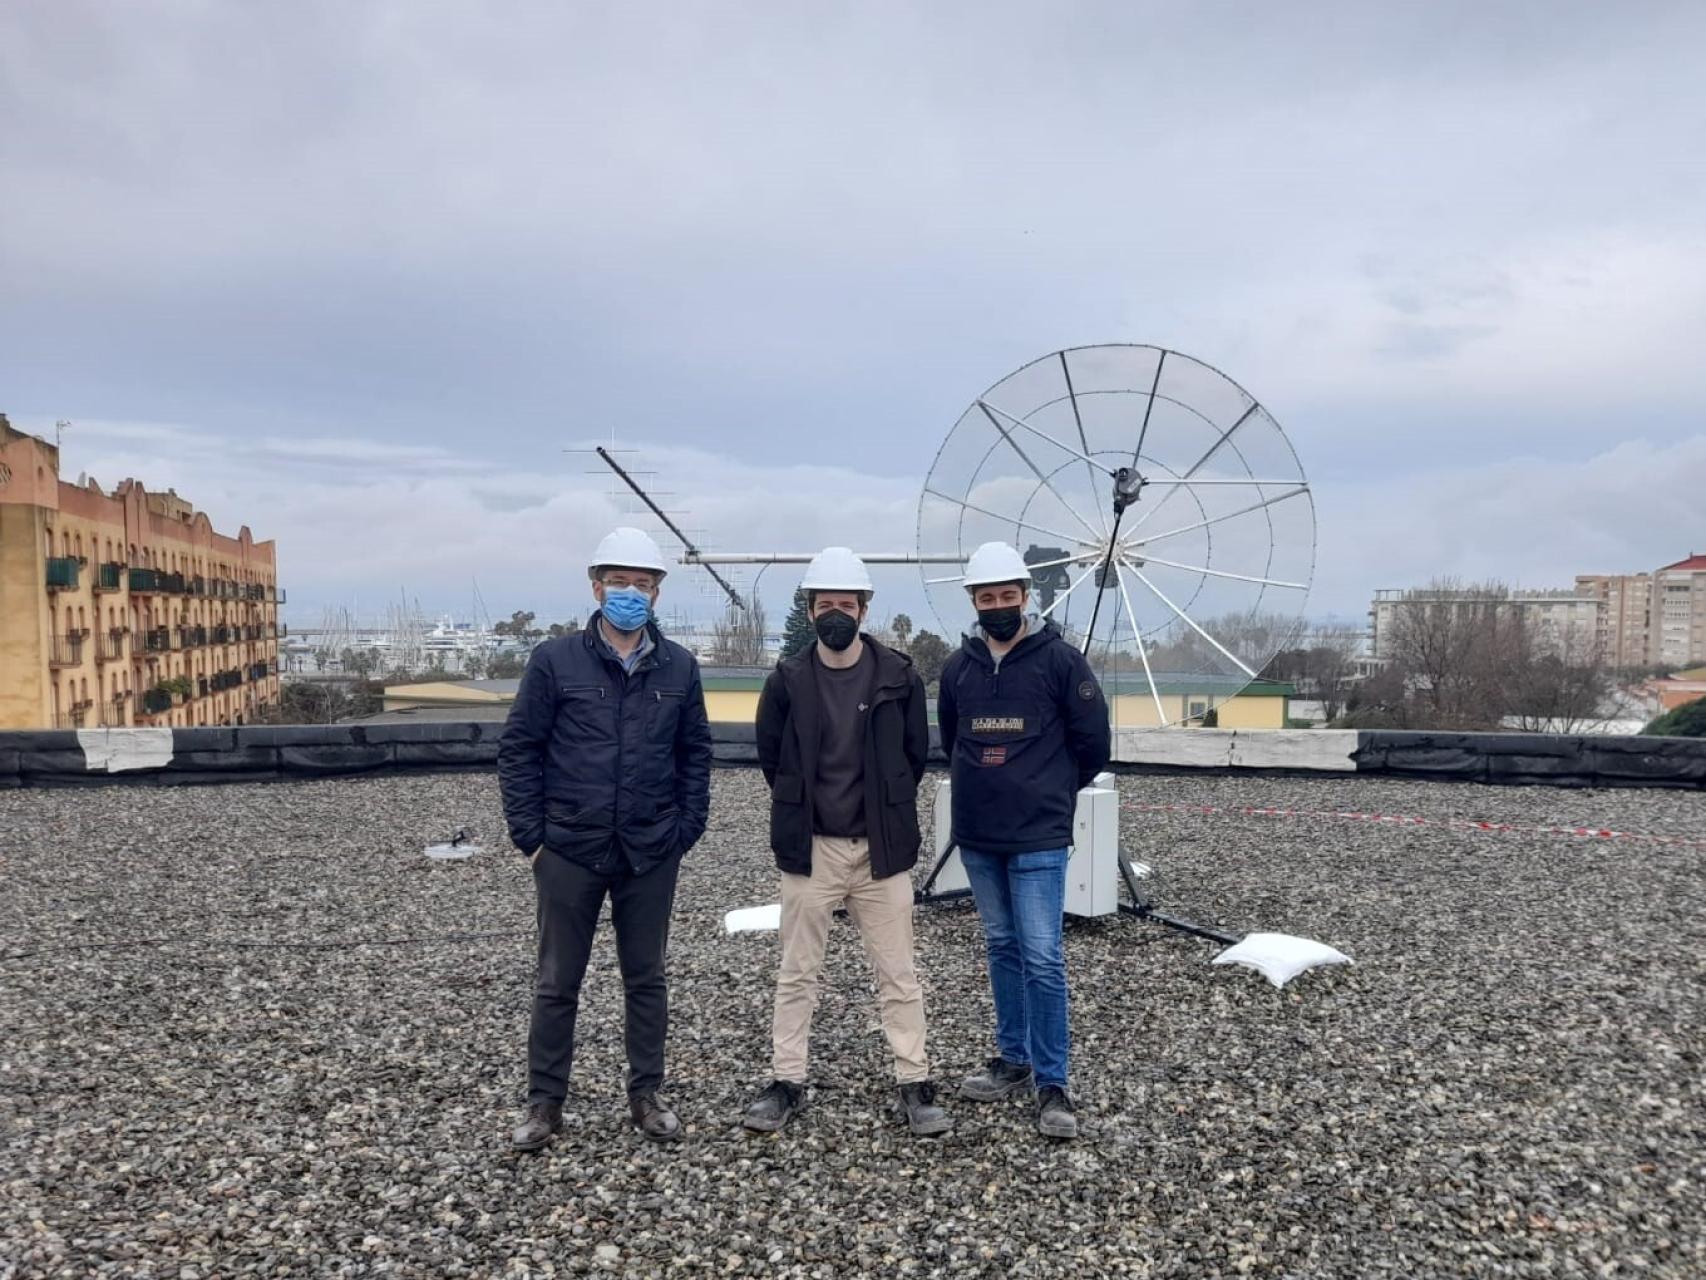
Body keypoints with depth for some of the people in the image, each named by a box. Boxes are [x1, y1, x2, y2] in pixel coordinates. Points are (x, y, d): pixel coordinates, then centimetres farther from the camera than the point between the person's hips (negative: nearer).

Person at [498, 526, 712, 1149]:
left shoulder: (678, 667, 3)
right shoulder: (555, 661, -4)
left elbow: (695, 753, 8)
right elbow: (519, 749, -2)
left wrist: (687, 828, 1)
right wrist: (530, 834, -5)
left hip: (652, 855, 2)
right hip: (570, 851, -1)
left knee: (646, 978, 13)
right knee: (557, 982, 9)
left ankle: (647, 1095, 28)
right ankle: (544, 1103, 24)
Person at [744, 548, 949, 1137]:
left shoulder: (899, 676, -3)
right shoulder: (787, 680, -3)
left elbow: (916, 753, 8)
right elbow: (770, 755, 10)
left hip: (881, 848, 0)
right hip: (809, 848, 1)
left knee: (898, 974, 5)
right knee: (797, 972, 10)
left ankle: (915, 1086, 17)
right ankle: (787, 1083, 23)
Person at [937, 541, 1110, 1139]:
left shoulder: (1059, 659, -8)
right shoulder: (958, 666, 5)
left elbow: (1093, 740, -1)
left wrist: (1053, 791, 9)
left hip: (1038, 837, -4)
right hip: (976, 835, 5)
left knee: (1042, 956, -5)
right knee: (1002, 948, 15)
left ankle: (1051, 1084, 5)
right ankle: (1012, 1061, 27)